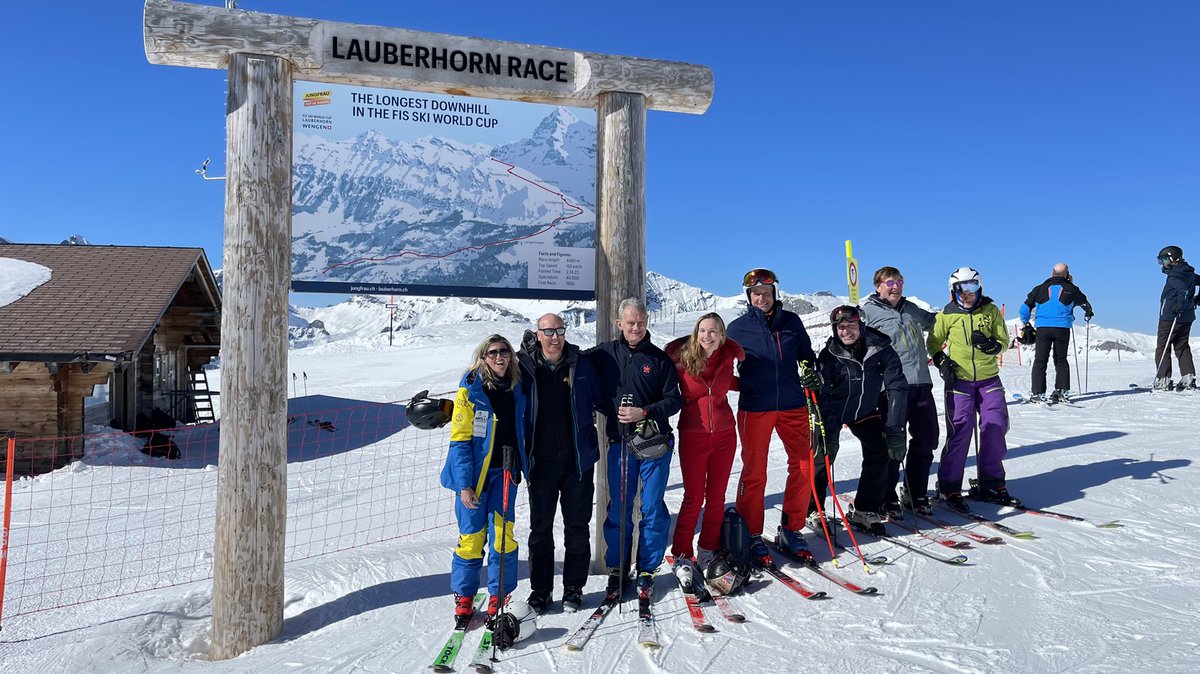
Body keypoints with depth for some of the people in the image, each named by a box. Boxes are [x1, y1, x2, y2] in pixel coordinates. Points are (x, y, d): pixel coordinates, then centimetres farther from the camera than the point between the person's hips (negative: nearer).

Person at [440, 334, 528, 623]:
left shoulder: (517, 388, 3)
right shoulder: (470, 390, -10)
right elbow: (460, 441, -12)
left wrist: (519, 467, 13)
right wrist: (464, 484, -17)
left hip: (505, 471, 3)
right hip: (474, 472, -3)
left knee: (502, 533, -1)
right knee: (472, 535, 2)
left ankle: (499, 595, 14)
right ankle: (464, 596, 20)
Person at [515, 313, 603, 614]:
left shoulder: (580, 364, -1)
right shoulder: (525, 367, -4)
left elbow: (600, 398, 10)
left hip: (578, 459, 1)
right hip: (540, 462, -1)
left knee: (577, 526, 9)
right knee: (540, 528, 9)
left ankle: (573, 587, 23)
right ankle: (540, 589, 22)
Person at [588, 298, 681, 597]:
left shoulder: (659, 358, 1)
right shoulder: (604, 354, 4)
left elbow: (674, 400, 1)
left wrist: (644, 412, -12)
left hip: (654, 445, -1)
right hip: (619, 442, 1)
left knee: (653, 510, 4)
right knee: (618, 510, 7)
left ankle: (647, 571, 18)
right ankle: (617, 568, 21)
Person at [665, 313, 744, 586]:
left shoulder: (729, 356, -2)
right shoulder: (681, 357, -9)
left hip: (724, 434, 3)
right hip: (693, 435, -3)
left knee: (716, 497, 8)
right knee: (693, 497, -2)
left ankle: (708, 552, 21)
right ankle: (682, 556, 9)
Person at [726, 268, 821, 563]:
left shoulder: (791, 322, 7)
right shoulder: (738, 327, 1)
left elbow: (806, 353, 19)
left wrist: (811, 371, 1)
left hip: (793, 405, 3)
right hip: (755, 408, -3)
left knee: (804, 465, 2)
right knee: (754, 472, 2)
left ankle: (791, 528, 17)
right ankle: (751, 535, 14)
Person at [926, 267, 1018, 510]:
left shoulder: (991, 311, 5)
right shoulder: (947, 315, 0)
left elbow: (1004, 342, 6)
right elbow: (933, 342, 10)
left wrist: (990, 345, -15)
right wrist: (941, 361, -7)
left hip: (989, 380, 3)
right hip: (959, 380, -3)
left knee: (995, 428, 1)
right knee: (960, 431, -8)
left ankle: (991, 484, 18)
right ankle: (948, 488, 2)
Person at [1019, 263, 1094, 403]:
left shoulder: (1040, 288, 7)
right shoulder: (1071, 289, 8)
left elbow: (1025, 307, 6)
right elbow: (1085, 303, 26)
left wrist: (1025, 323, 22)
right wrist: (1088, 314, 47)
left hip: (1042, 328, 0)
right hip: (1062, 328, 1)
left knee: (1040, 361, 2)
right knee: (1061, 360, 14)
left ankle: (1038, 393, -4)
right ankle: (1062, 391, 7)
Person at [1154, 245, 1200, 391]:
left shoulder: (1174, 275, -16)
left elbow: (1184, 290, -29)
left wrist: (1179, 307, -22)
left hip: (1170, 317, -8)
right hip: (1187, 317, 8)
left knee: (1162, 348, -2)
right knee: (1182, 346, 14)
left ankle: (1163, 380, -5)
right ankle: (1188, 378, 7)